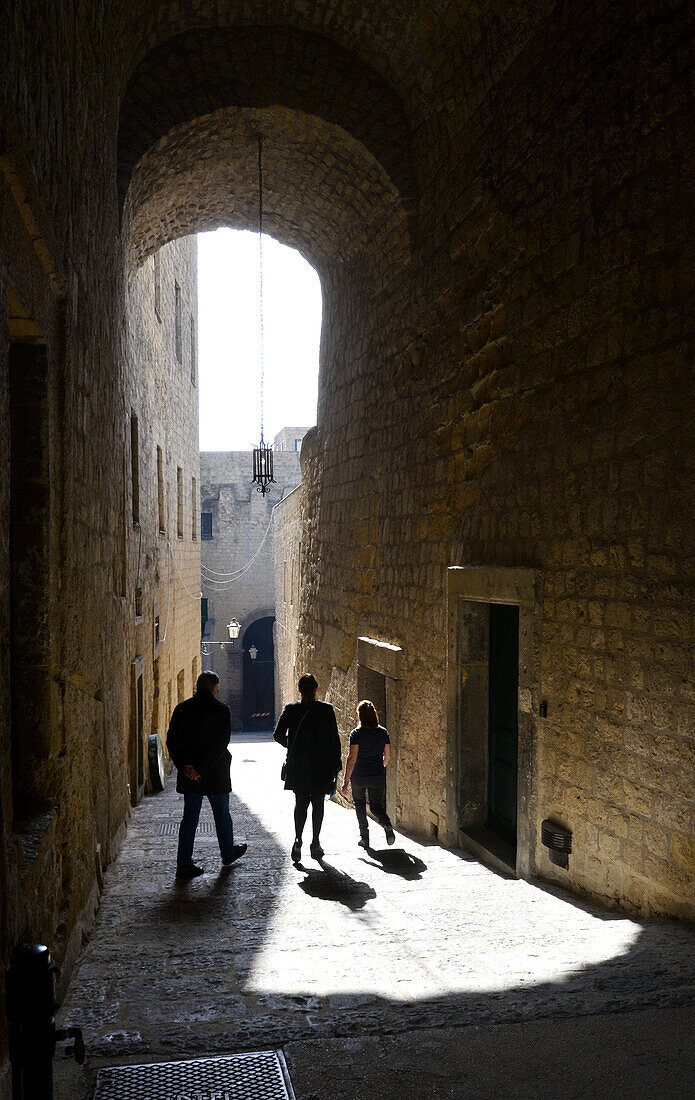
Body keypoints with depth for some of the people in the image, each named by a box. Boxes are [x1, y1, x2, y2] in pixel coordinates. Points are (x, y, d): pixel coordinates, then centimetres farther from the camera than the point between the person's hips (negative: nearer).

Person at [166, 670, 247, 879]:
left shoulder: (182, 709, 1)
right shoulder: (221, 710, -11)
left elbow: (171, 741, -1)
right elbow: (221, 744, -19)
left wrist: (183, 766, -5)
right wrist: (201, 768, -17)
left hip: (188, 774, 3)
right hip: (216, 774, -3)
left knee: (189, 817, 9)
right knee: (222, 814, 16)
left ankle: (184, 864, 7)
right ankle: (228, 852, 34)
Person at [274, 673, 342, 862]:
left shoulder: (291, 709, -3)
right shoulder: (327, 709, -5)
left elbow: (278, 735, -4)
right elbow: (334, 738, -3)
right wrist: (336, 764, 4)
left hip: (298, 764, 1)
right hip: (322, 765, 0)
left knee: (300, 802, 9)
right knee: (318, 803, 12)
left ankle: (298, 840, -10)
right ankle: (315, 843, 13)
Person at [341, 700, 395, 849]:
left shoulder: (356, 733, -13)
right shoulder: (383, 732, -1)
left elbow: (352, 758, -17)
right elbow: (388, 756, 6)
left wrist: (346, 781, -14)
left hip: (358, 777, -2)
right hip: (377, 776, 2)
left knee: (360, 804, 18)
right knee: (376, 806, 12)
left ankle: (364, 836, 17)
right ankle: (387, 824, -18)